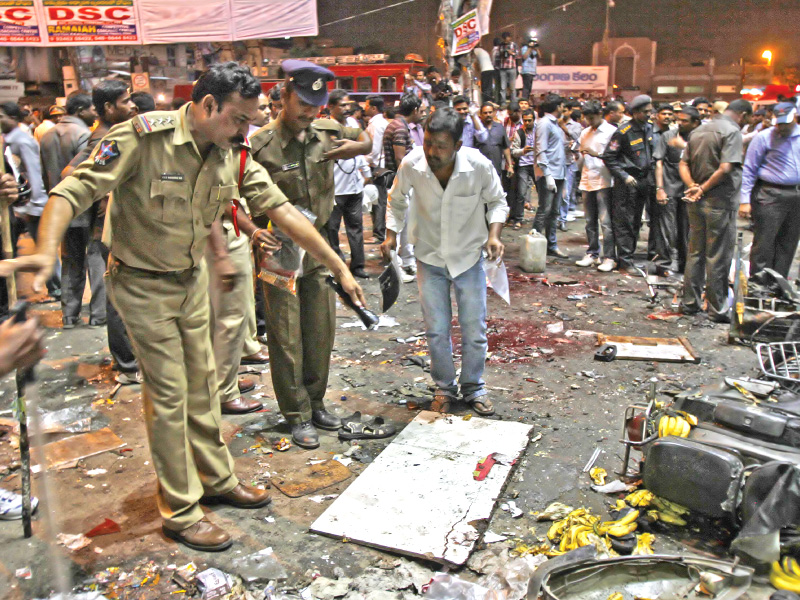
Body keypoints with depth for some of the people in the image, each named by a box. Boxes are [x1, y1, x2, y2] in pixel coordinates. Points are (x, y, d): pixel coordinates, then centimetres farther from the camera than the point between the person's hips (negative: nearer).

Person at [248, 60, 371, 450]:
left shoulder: (327, 132, 1)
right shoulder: (261, 146, -14)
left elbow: (367, 139, 19)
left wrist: (356, 147, -4)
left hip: (319, 247, 6)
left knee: (321, 330, 12)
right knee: (286, 337, 1)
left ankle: (315, 402, 29)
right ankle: (297, 416, 14)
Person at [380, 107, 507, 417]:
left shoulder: (479, 165, -21)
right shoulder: (411, 165, -19)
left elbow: (496, 201, -2)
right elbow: (397, 200, 4)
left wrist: (493, 235, -17)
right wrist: (391, 234, -5)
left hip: (469, 257, 0)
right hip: (430, 258, 1)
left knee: (474, 331, 8)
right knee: (437, 331, 7)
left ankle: (473, 387, 30)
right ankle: (444, 388, 29)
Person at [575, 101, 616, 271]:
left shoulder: (611, 131, -3)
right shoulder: (585, 133, 17)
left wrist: (597, 154, -20)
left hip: (603, 181, -6)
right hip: (587, 181, 6)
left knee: (605, 221, -9)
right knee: (590, 221, 10)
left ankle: (609, 257, -6)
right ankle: (593, 254, 19)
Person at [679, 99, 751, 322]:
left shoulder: (699, 130, 12)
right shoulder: (732, 131, -11)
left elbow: (683, 163, 9)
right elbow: (726, 168, -22)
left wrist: (693, 186, -4)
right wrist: (703, 189, -12)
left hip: (697, 202, 7)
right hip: (720, 203, -7)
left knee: (695, 253, 14)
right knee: (718, 257, 0)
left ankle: (689, 303, 20)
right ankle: (717, 309, 8)